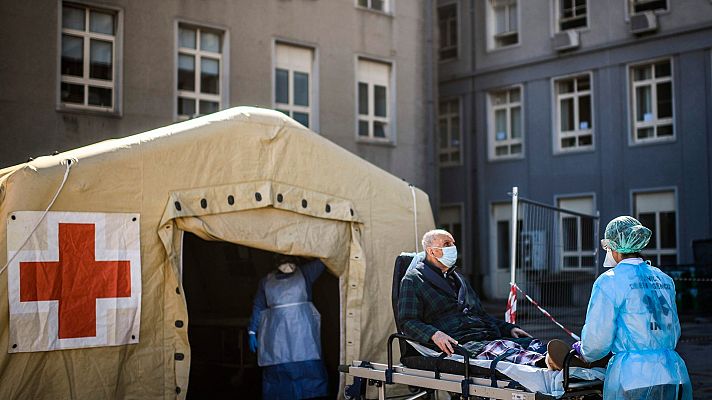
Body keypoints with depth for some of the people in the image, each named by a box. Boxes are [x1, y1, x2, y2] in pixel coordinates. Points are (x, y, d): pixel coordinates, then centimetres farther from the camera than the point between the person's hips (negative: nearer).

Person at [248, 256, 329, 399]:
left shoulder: (304, 273, 12)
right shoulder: (266, 280, 15)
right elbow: (258, 308, 16)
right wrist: (252, 331, 11)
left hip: (302, 331, -1)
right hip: (276, 335, 1)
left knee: (309, 370, -7)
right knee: (277, 373, -2)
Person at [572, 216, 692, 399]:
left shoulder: (609, 281, -5)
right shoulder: (664, 279, 13)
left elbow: (597, 340, -6)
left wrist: (583, 351, 16)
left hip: (633, 381, -6)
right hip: (677, 377, 6)